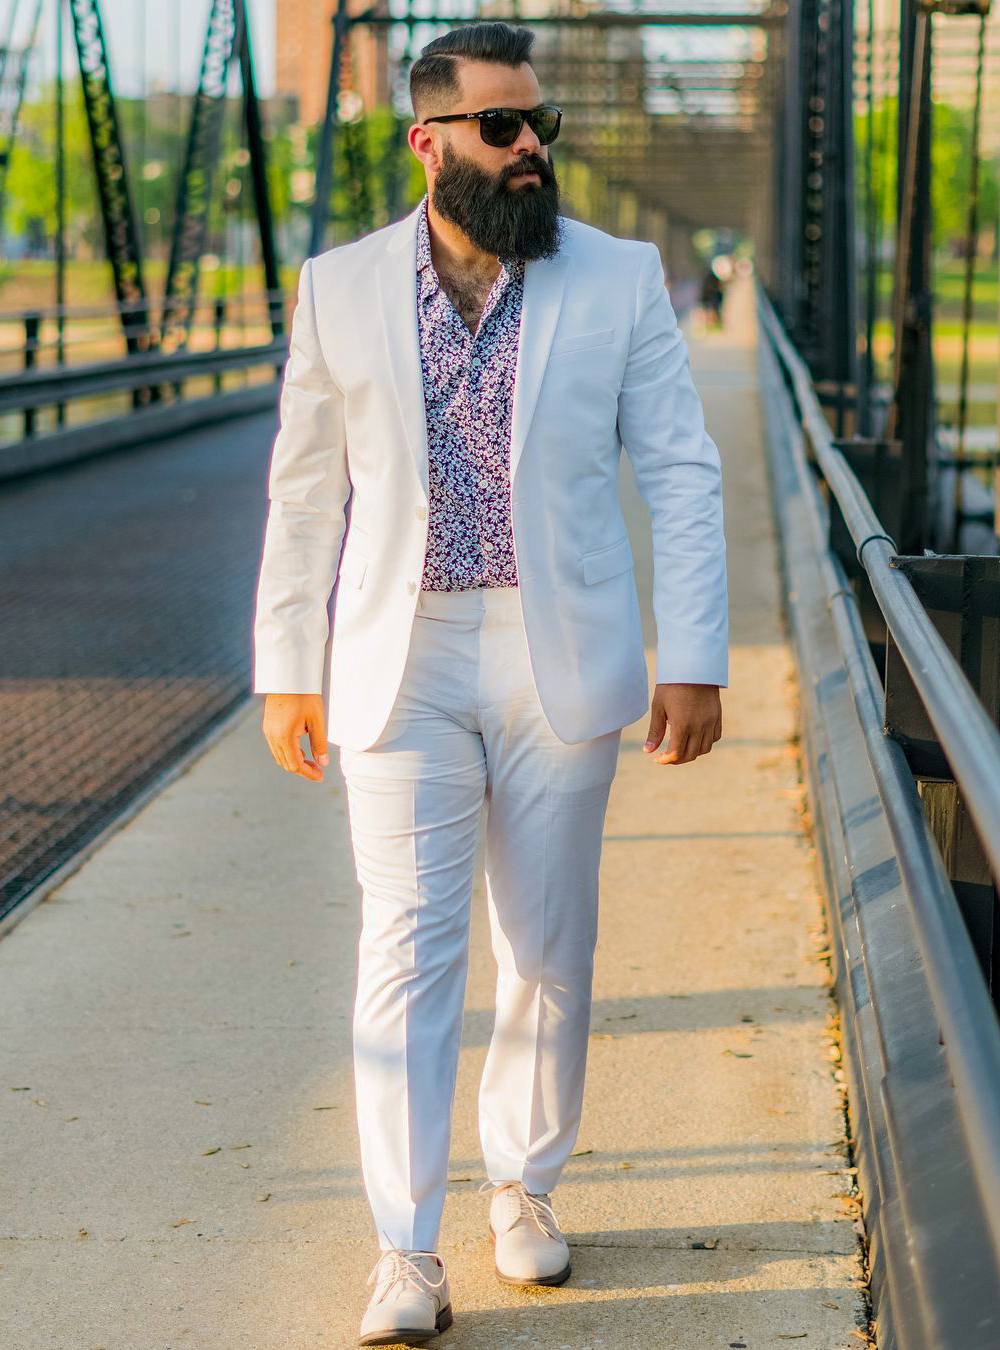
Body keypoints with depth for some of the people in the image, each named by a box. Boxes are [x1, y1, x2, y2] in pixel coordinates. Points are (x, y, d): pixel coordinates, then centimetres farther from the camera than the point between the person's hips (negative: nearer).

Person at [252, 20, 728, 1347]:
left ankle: (526, 1185, 29)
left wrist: (694, 661, -7)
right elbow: (306, 492, 7)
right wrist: (287, 670, 5)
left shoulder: (620, 278, 0)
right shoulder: (341, 287, 2)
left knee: (550, 947, 9)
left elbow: (682, 476, -1)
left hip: (560, 662, 0)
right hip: (400, 666, 0)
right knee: (408, 946, -5)